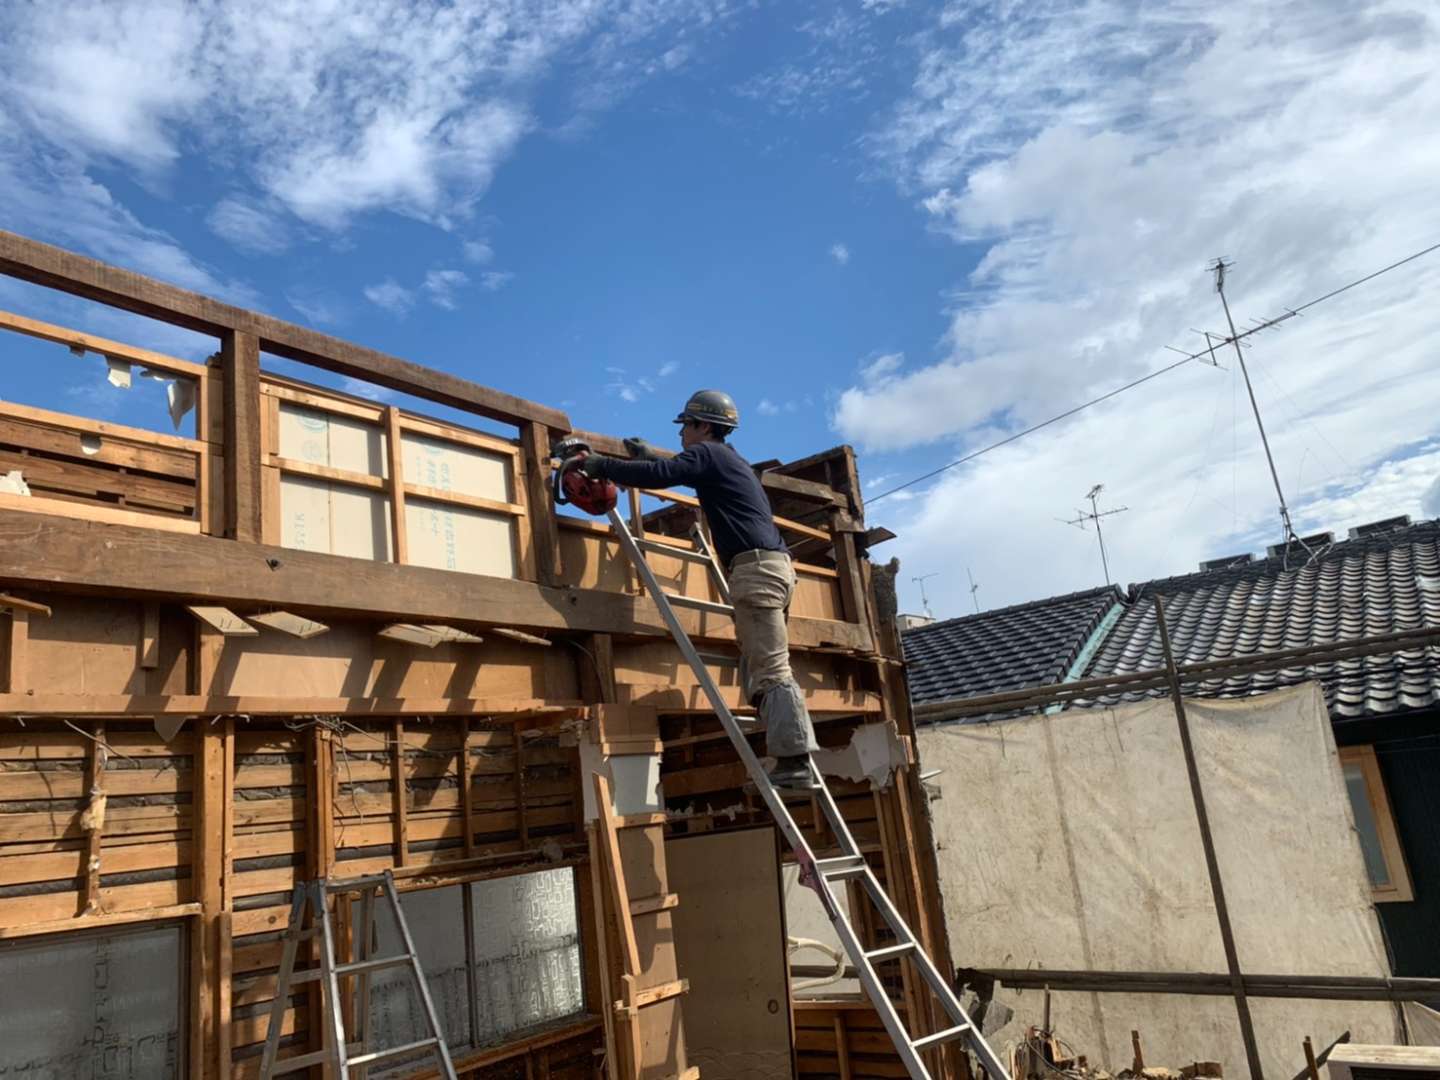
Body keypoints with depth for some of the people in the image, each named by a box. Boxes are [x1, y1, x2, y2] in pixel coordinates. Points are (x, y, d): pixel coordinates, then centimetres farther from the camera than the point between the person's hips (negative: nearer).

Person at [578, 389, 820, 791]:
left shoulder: (707, 454, -1)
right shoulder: (727, 459, 29)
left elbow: (659, 476, -14)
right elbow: (678, 472, 45)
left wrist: (600, 465, -4)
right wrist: (648, 455, 46)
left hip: (757, 566, -10)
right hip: (771, 566, 10)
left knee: (770, 671, -13)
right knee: (762, 670, 10)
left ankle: (794, 764, -15)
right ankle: (795, 761, 7)